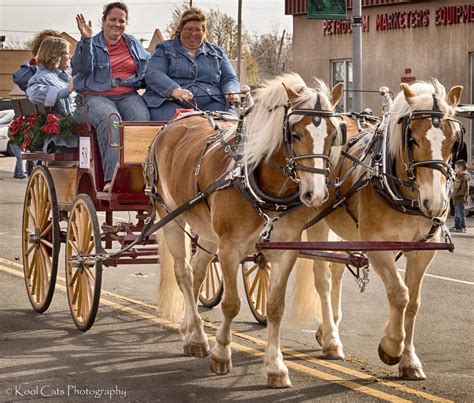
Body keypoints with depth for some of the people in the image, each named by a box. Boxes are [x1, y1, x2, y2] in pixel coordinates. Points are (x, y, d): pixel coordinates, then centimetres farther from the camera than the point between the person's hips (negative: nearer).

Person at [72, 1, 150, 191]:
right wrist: (86, 39, -17)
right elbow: (83, 67, -7)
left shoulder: (133, 44, 23)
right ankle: (112, 177, -45)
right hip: (97, 95, -3)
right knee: (110, 118, -37)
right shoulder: (91, 44, 11)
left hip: (128, 95, 3)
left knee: (142, 118, -32)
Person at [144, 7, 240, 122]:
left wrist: (231, 93, -5)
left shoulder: (217, 52, 26)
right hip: (171, 103, -2)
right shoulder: (165, 49, 16)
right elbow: (152, 74, 0)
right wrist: (174, 90, -20)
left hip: (210, 105, 3)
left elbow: (230, 79, 22)